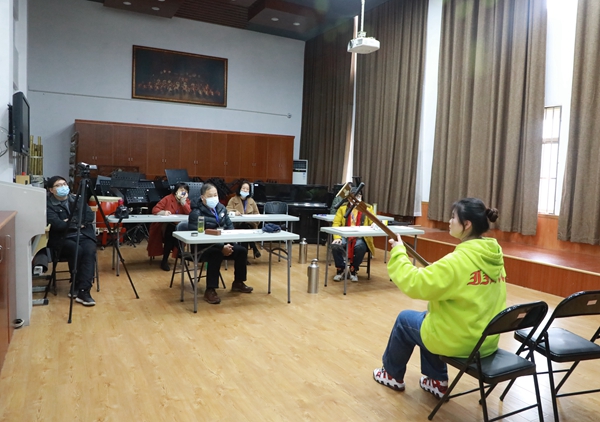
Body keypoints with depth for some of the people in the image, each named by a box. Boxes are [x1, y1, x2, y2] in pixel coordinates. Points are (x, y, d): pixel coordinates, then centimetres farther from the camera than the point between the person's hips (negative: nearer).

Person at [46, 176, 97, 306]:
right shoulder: (48, 205, 1)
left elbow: (90, 216, 3)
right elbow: (57, 225, -13)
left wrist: (71, 221, -7)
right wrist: (77, 223, -4)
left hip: (84, 235, 3)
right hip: (63, 238, -3)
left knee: (90, 251, -29)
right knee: (77, 250, -33)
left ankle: (83, 291, -32)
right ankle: (79, 287, -13)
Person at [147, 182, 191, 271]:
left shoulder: (186, 201, 5)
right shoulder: (168, 198, -6)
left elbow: (190, 213, -11)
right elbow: (155, 209, -8)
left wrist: (183, 201, -19)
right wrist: (163, 212, -29)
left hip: (179, 226, 3)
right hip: (164, 225, -3)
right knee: (171, 233, -33)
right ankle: (164, 260, -18)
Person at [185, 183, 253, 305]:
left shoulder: (221, 207, 4)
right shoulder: (196, 213, -18)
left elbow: (230, 226, 11)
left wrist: (227, 244, -8)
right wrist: (222, 247, -31)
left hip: (223, 244, 7)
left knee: (242, 250, -7)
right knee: (217, 254, -36)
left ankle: (238, 283, 14)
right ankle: (210, 290, -25)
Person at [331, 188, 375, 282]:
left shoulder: (368, 208, 9)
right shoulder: (343, 207, 8)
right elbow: (336, 223, 1)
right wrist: (337, 238, -16)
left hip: (360, 237, -1)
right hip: (345, 236, 1)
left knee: (360, 247, -35)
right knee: (335, 245, -30)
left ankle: (353, 270, -6)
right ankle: (341, 269, -4)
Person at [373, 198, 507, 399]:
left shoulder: (459, 260, -28)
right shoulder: (494, 256, -2)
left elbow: (414, 284, -24)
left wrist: (398, 253, -12)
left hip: (457, 341, -7)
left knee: (404, 319, 16)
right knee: (427, 315, 29)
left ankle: (392, 375, 37)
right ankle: (437, 380, 32)